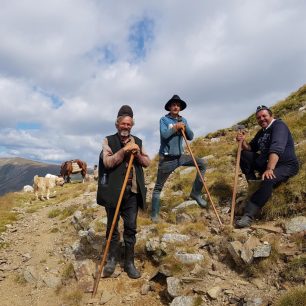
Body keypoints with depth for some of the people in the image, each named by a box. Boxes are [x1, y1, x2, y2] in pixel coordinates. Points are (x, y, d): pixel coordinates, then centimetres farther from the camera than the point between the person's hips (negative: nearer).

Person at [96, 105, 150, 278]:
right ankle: (112, 259, 27)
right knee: (112, 226, 10)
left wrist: (137, 154, -10)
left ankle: (129, 262, 21)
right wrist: (124, 150, -20)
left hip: (133, 191, 3)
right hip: (114, 191, -2)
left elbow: (147, 163, 9)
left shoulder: (138, 141, 12)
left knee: (131, 228, 8)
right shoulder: (109, 141, 1)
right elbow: (107, 162, -11)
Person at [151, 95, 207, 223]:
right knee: (158, 186, 3)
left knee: (202, 164, -3)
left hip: (180, 156, 5)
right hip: (166, 158, -5)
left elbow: (190, 137, 2)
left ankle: (195, 193, 7)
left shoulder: (183, 120, 8)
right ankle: (154, 213, 16)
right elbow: (164, 134, -22)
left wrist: (185, 128, -13)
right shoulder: (164, 119, -7)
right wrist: (176, 127, -20)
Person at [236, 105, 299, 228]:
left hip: (286, 165, -8)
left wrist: (270, 169, -40)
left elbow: (277, 148, -28)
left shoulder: (279, 125, -12)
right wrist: (243, 142, -8)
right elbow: (251, 149, 15)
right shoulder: (261, 132, 13)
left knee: (268, 180, -37)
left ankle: (249, 215, -34)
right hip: (267, 162, 8)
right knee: (244, 154, -3)